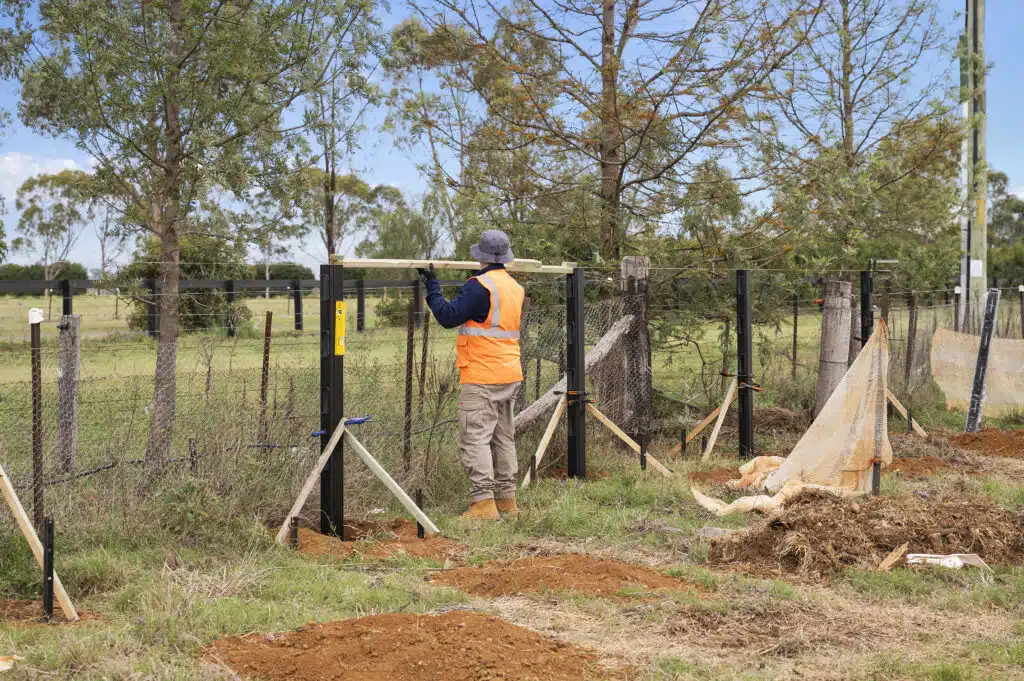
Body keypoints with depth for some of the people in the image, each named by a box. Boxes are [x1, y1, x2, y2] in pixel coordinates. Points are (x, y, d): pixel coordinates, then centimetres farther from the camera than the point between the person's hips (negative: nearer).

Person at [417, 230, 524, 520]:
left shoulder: (479, 286, -14)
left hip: (481, 377, -8)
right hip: (510, 375, 8)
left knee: (475, 437, -7)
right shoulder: (515, 287, 12)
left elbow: (448, 316, -16)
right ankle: (507, 499, 19)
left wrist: (432, 285, -3)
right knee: (504, 437, 15)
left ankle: (483, 502, -12)